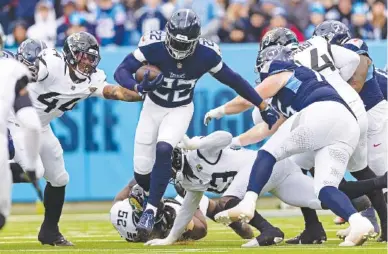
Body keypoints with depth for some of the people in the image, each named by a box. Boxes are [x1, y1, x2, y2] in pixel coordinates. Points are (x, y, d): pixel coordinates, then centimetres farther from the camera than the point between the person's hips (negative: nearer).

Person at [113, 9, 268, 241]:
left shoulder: (206, 54, -21)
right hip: (153, 107, 1)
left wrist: (263, 106, -3)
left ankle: (151, 210, -21)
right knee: (142, 171, -3)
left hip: (180, 110, -1)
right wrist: (138, 87, -45)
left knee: (163, 151, -28)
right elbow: (122, 71, -24)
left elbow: (232, 80, -7)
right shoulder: (153, 46, -25)